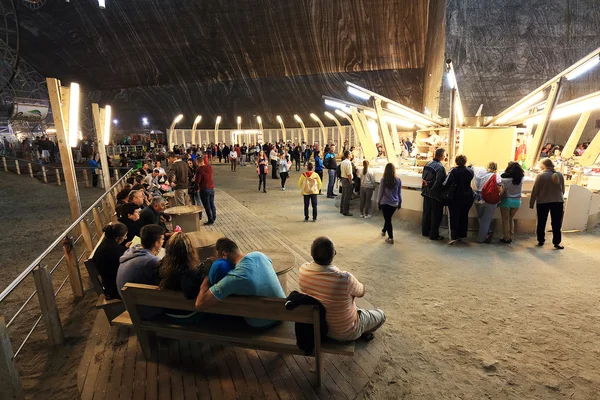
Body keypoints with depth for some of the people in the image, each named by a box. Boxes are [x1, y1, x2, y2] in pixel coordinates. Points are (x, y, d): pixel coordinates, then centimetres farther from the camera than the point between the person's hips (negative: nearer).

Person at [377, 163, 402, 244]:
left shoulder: (383, 180, -14)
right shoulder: (398, 180, -5)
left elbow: (380, 192, -7)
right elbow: (399, 193, 4)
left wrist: (378, 201, 6)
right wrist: (400, 202, 16)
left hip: (385, 203, -3)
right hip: (394, 203, 4)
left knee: (387, 219, 7)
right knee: (388, 218, 23)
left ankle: (391, 238, 6)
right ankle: (384, 231, 45)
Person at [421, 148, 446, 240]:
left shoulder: (427, 164, 2)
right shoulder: (440, 167, -20)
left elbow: (423, 177, 9)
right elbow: (443, 182, -20)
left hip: (426, 192, 7)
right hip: (436, 194, -7)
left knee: (426, 212, 17)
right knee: (436, 215, 5)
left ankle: (425, 231, 28)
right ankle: (434, 235, 12)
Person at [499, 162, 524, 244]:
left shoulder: (505, 177, -17)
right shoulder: (521, 178, -5)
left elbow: (502, 191, -16)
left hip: (506, 200, -4)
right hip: (517, 201, 4)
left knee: (505, 219, 9)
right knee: (511, 219, 19)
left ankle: (506, 238, 13)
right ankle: (510, 237, 22)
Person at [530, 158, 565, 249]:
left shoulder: (540, 176, -12)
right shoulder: (560, 175, 0)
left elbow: (535, 191, -9)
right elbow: (563, 190, 9)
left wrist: (531, 203, 0)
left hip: (543, 202, -3)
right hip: (558, 202, 3)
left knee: (541, 223, 10)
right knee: (556, 223, 7)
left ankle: (541, 241, 17)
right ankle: (556, 242, 8)